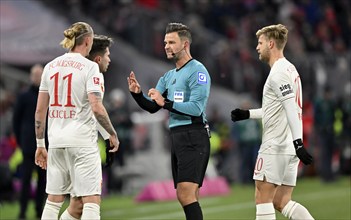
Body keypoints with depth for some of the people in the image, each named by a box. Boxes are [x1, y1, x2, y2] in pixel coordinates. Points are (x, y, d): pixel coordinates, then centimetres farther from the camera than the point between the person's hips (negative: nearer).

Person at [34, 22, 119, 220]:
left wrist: (40, 144, 16)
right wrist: (113, 134, -2)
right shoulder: (89, 67, -7)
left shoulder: (51, 66, 9)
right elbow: (96, 108, -16)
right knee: (92, 201, -4)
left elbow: (40, 110, 10)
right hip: (83, 140, -6)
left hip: (56, 141, 6)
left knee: (54, 200, 12)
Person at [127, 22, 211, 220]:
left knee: (186, 194, -17)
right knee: (186, 197, 8)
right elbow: (152, 107, 16)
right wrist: (138, 93, -2)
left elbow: (196, 108, -18)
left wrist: (166, 103, -21)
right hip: (177, 137, 9)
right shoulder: (169, 76, 19)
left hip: (193, 137, -9)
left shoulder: (197, 71, -8)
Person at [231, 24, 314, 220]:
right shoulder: (289, 69, 19)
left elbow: (291, 107, -23)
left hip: (275, 146, -10)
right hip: (289, 148, 10)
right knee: (281, 202, 8)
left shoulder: (279, 72, -11)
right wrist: (248, 114, 28)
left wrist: (297, 141, -30)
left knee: (263, 198, -4)